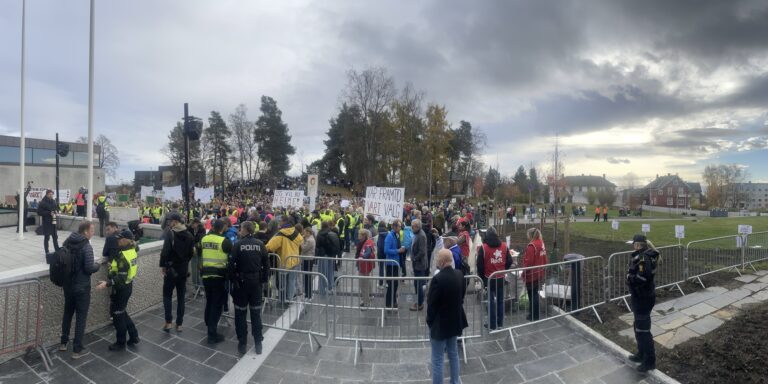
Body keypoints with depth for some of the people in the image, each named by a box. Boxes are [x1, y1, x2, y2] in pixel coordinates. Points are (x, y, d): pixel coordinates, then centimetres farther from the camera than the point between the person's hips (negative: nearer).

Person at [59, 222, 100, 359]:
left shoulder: (67, 242, 1)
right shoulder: (86, 247, -22)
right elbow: (89, 268, -23)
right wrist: (97, 265, -3)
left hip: (67, 284, 7)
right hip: (81, 287, -7)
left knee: (67, 312, 22)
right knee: (81, 316, 3)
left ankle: (63, 343, 34)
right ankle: (77, 349, 10)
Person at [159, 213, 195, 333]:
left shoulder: (170, 233, -13)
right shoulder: (189, 235, 6)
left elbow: (165, 251, -19)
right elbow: (191, 252, 9)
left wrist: (162, 265, -10)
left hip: (171, 269, -5)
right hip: (184, 269, 5)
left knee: (167, 295, 8)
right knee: (181, 297, 10)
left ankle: (168, 322, 3)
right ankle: (179, 324, 14)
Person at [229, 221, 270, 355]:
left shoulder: (238, 244, -9)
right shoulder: (260, 244, -2)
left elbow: (232, 264, -11)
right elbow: (266, 264, -2)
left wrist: (232, 279, 1)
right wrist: (264, 279, 6)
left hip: (241, 281, -2)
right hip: (256, 281, 2)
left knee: (240, 313, 9)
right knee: (256, 313, 10)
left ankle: (242, 344, 15)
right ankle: (258, 344, 15)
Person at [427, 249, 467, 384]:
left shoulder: (438, 279, -27)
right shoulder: (459, 274, -4)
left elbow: (431, 304, -18)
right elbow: (461, 297, 8)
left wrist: (430, 322, -3)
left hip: (440, 324, -7)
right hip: (455, 321, 8)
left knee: (437, 360, 5)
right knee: (453, 354, 23)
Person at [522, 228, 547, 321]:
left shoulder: (532, 246, -22)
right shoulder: (541, 243, 4)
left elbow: (528, 262, -22)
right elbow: (544, 259, 12)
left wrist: (524, 273, -13)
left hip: (532, 274, -8)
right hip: (539, 273, 8)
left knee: (532, 295, 4)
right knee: (535, 293, 19)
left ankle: (534, 316, 13)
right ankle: (535, 313, 29)